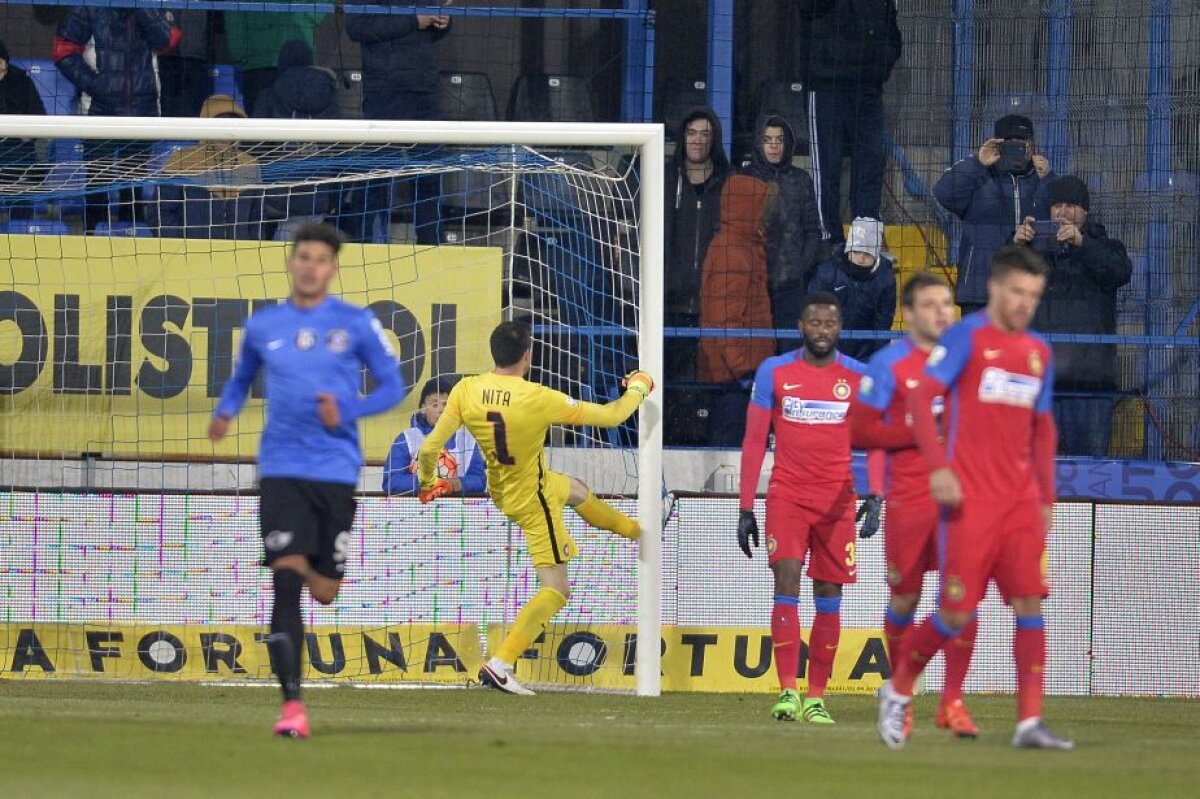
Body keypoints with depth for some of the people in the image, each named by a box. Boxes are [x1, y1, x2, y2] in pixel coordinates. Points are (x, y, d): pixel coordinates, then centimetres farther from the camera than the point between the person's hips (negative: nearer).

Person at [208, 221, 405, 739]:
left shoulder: (357, 324, 2)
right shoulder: (262, 326, 8)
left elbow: (392, 386, 5)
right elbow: (242, 378, 23)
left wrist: (347, 413, -13)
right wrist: (225, 412, 1)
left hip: (336, 468, 0)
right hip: (281, 469, 0)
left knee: (323, 592, 5)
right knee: (286, 580, -15)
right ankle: (292, 705, -15)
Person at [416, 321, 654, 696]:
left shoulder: (466, 391, -19)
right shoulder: (539, 399, -30)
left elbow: (430, 448, -15)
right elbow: (610, 415, -19)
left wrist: (428, 481, 8)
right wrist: (638, 388, 2)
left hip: (500, 489, 7)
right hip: (533, 500, -7)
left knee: (577, 491, 35)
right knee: (557, 589, 2)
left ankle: (634, 529, 65)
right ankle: (500, 664, -9)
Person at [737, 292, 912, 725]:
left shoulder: (858, 377, 5)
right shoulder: (773, 372, 3)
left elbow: (875, 437, 9)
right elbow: (754, 441, 5)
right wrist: (745, 507, 1)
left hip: (837, 498, 1)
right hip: (787, 494, -1)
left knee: (829, 594, 2)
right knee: (787, 583, -14)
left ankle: (816, 698, 8)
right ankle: (787, 691, -17)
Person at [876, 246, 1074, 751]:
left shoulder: (1038, 353, 15)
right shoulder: (967, 337, -3)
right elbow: (920, 399, -10)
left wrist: (1047, 498, 17)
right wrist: (938, 466, -20)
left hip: (1021, 498, 5)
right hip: (970, 499, -5)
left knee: (1030, 604, -6)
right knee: (957, 612, -5)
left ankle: (1029, 722, -6)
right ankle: (898, 690, 18)